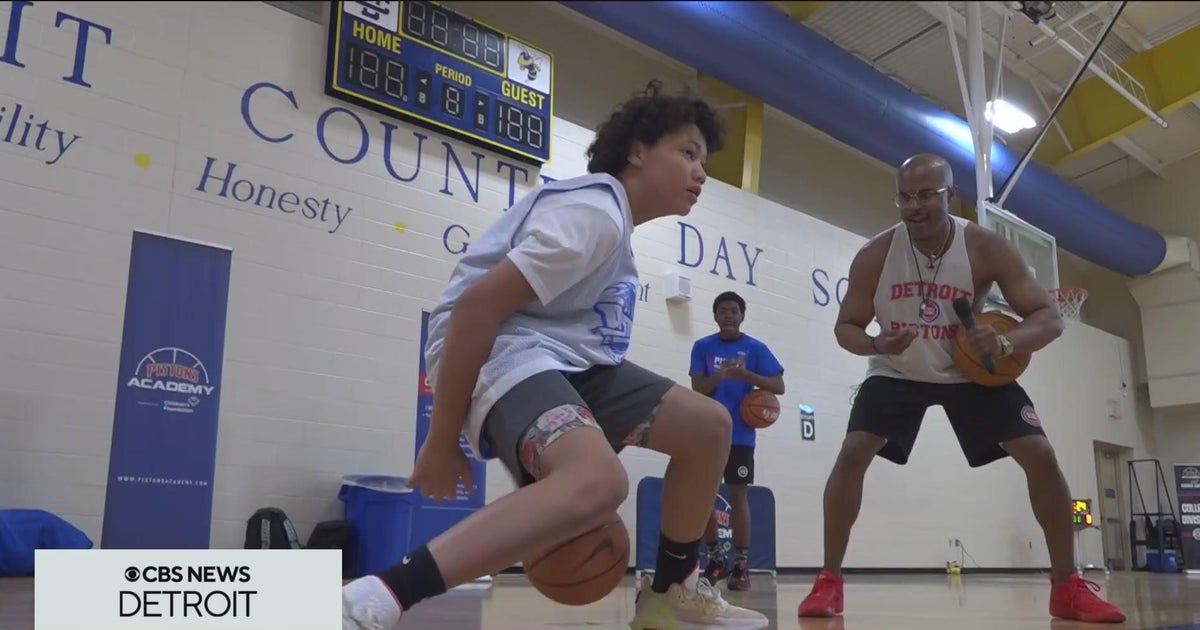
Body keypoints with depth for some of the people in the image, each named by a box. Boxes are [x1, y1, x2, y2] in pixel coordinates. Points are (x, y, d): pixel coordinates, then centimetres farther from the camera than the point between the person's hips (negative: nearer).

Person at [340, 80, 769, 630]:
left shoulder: (613, 222, 21)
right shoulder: (595, 210, -12)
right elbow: (480, 302, -21)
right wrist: (442, 439, -18)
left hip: (567, 360, 10)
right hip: (505, 353, -10)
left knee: (707, 424, 7)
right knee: (599, 482, -37)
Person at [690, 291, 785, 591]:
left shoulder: (756, 348, 2)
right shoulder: (702, 347, 4)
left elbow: (778, 387, -3)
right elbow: (698, 388, -3)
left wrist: (746, 375, -19)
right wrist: (720, 376, -23)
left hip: (740, 434, -2)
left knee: (738, 493, -3)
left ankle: (742, 564, 5)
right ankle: (717, 557, 19)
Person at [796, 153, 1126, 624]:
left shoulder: (987, 249, -22)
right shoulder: (875, 256, -21)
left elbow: (1049, 317, -18)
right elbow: (846, 326, -11)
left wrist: (1006, 344, -41)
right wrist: (875, 345, -34)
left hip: (972, 371, 1)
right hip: (897, 372, 0)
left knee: (1040, 455, -10)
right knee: (852, 454, -19)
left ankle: (1067, 587, 7)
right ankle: (829, 581, -8)